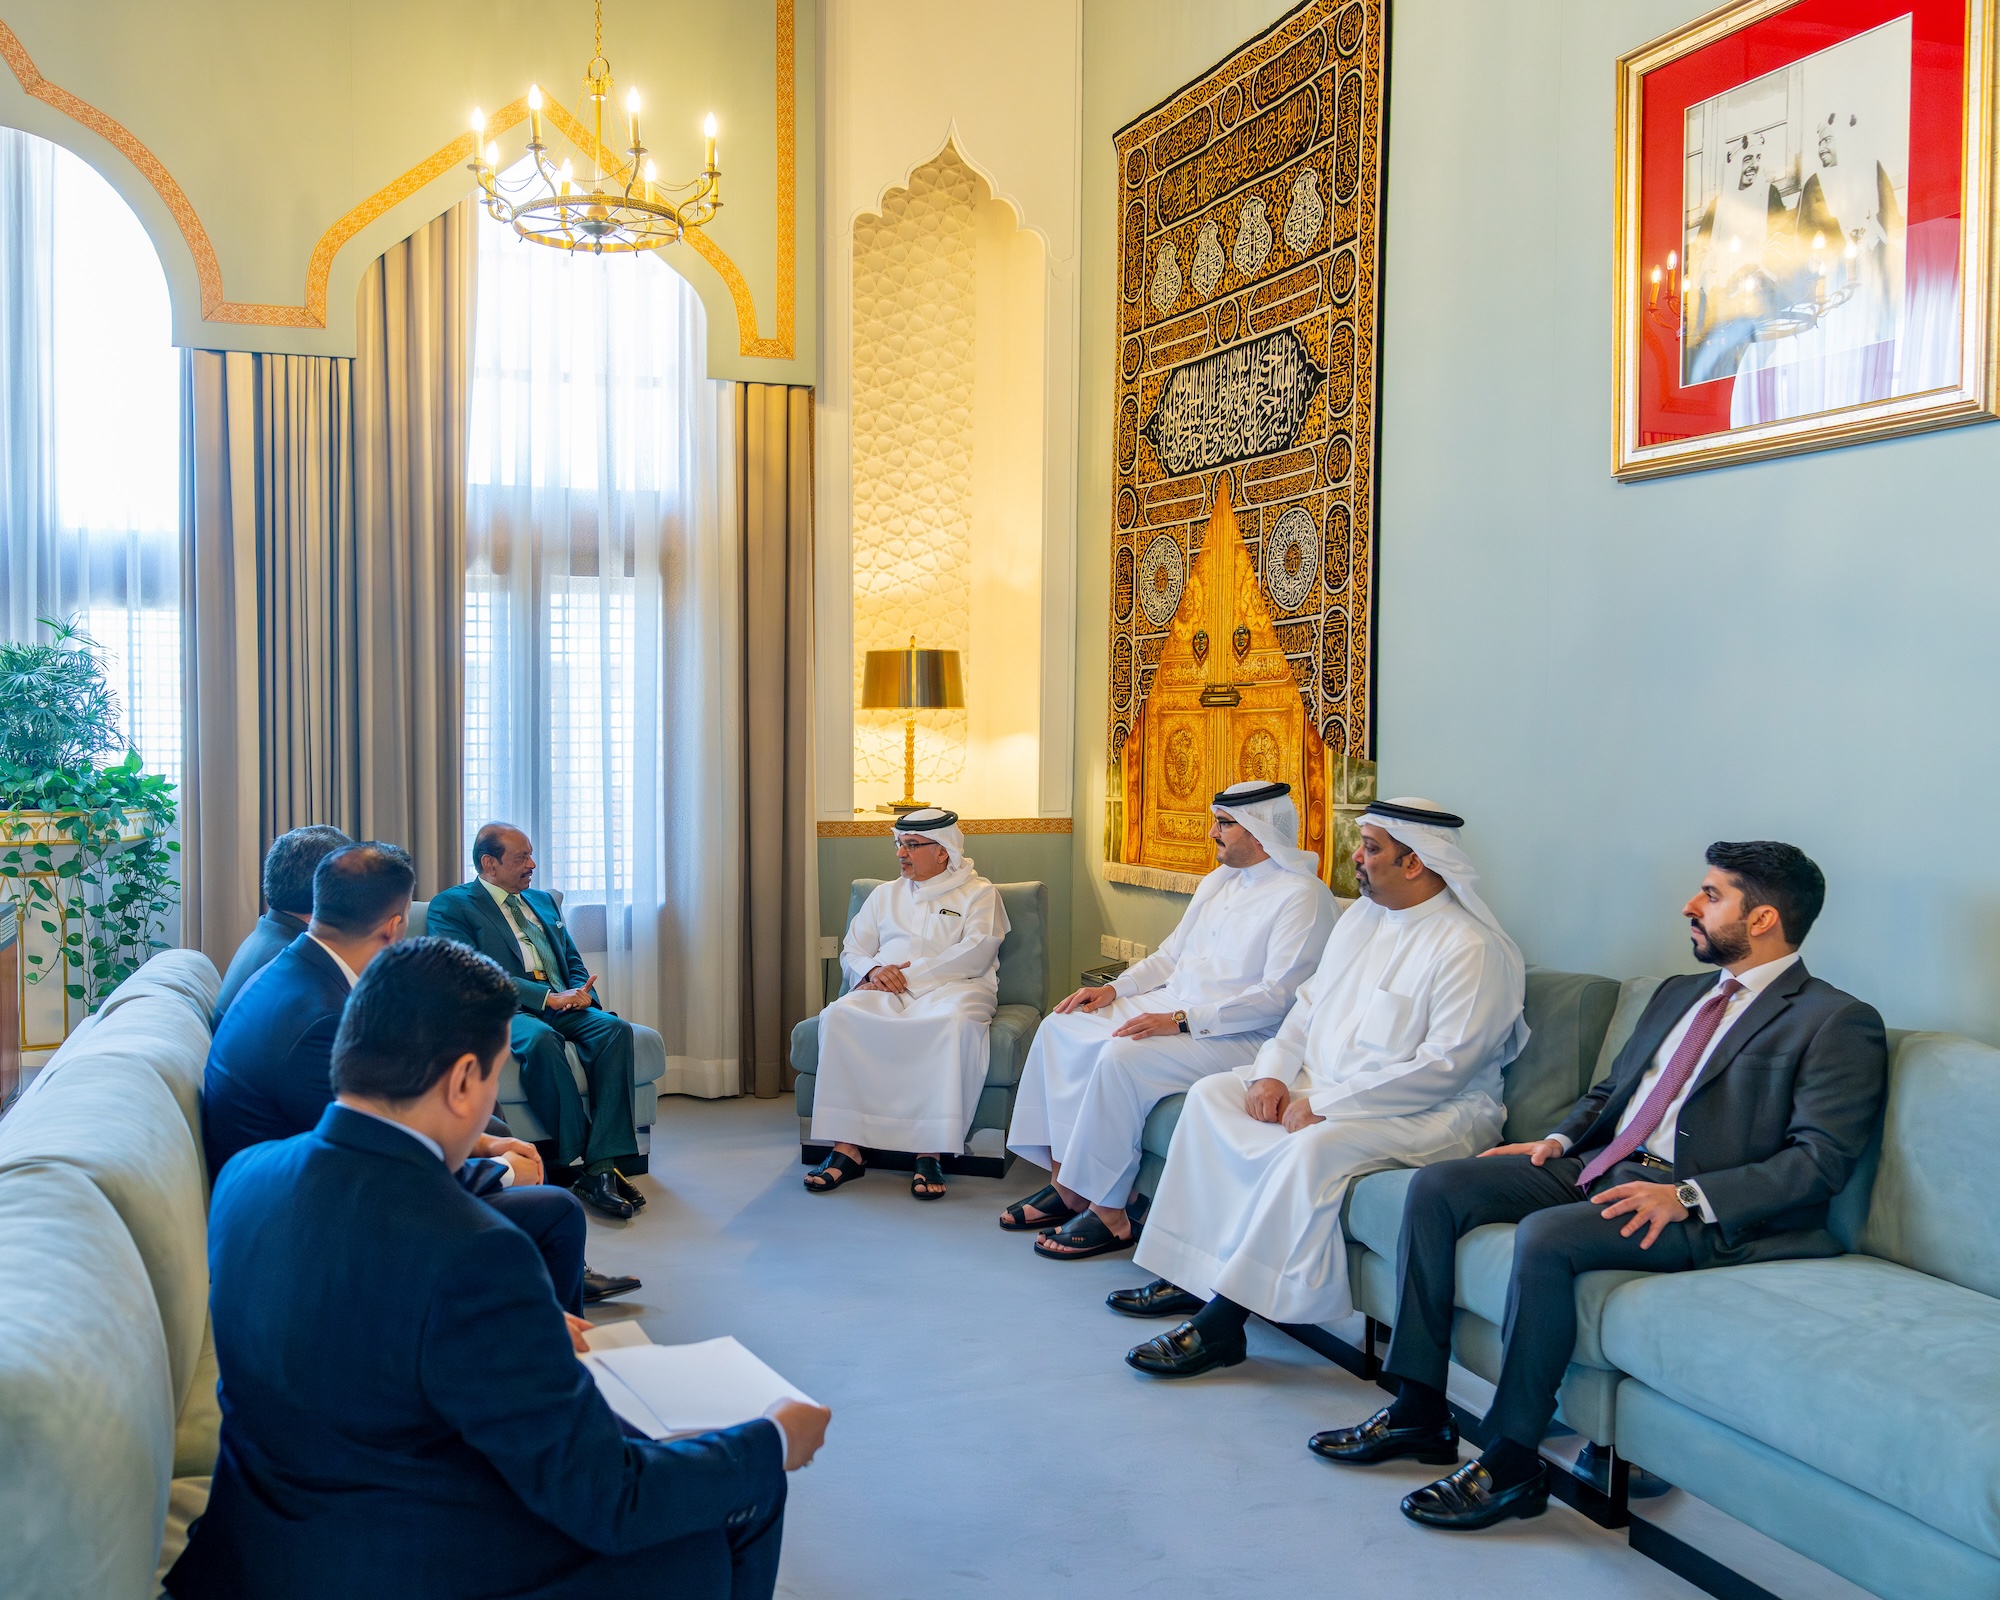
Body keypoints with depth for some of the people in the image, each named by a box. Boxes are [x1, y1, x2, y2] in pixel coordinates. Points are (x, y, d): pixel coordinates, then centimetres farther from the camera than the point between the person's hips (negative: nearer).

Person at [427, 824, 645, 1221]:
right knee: (540, 1039, -40)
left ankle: (601, 1167, -33)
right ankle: (581, 1160, -31)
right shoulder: (451, 905, 5)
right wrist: (546, 997, -17)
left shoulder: (544, 902, 27)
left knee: (615, 1029, -27)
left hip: (563, 1005, 6)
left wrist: (581, 993, -2)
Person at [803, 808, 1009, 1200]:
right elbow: (852, 951, 20)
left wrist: (911, 973, -12)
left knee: (955, 1023, -40)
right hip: (887, 991, 4)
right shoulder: (885, 894, 26)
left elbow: (976, 953, -5)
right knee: (839, 1016, -30)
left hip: (950, 988, -3)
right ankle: (846, 1147, -32)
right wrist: (873, 970, -4)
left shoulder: (978, 893, 11)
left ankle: (930, 1154, -37)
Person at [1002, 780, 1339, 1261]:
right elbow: (1172, 954, 22)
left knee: (1122, 1057, -31)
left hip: (1240, 1036, -10)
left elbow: (1278, 995, -22)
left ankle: (1109, 1213, -19)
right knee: (1060, 1028, -3)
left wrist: (1183, 1021, -26)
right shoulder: (1220, 879, 16)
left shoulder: (1302, 896, -13)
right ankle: (1064, 1182, -1)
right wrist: (1115, 988, 5)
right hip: (1172, 1004, 10)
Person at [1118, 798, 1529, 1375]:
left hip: (1428, 1112, -9)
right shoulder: (1363, 917, 12)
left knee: (1314, 1147, -34)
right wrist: (1273, 1072, -3)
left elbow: (1442, 1067, -22)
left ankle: (1222, 1322, -28)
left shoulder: (1472, 948, -16)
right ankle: (1190, 1275, -4)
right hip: (1322, 1088, 9)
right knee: (1210, 1096, -3)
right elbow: (1310, 1003, 17)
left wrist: (1325, 1104, -23)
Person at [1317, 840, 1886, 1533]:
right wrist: (1560, 1139, 9)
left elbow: (1820, 1159, -14)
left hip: (1707, 1213, -8)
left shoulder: (1839, 1023, -4)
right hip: (1599, 1167, 9)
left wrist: (1688, 1197, -24)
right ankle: (1420, 1409, -3)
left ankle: (1511, 1462, -19)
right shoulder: (1677, 993, 22)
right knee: (1435, 1187, -7)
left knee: (1545, 1235, -34)